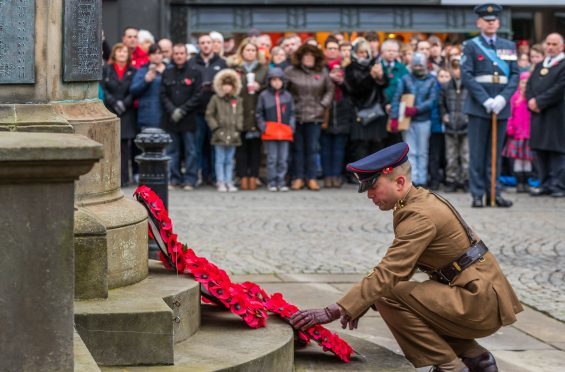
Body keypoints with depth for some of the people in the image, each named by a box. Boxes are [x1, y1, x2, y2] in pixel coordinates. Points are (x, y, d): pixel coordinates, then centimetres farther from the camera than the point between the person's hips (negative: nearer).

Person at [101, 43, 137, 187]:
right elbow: (103, 89, 0)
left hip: (126, 113, 1)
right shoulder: (106, 70, 8)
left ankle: (123, 177, 3)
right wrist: (114, 103, -11)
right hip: (109, 113, -1)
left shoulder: (132, 71, 9)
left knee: (125, 145, -1)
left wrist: (125, 103, -10)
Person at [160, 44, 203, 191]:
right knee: (172, 151, 5)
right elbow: (163, 95, 6)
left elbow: (198, 96, -3)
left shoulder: (195, 73, 2)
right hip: (170, 119, 3)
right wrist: (172, 110, -8)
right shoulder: (167, 73, 11)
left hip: (188, 119, -3)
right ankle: (174, 178, 11)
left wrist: (182, 110, -11)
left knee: (190, 151, -1)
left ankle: (190, 180, 2)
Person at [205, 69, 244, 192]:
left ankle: (229, 182, 13)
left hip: (233, 135, 3)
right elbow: (209, 115, 2)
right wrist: (215, 127, -5)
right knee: (220, 160, 0)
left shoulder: (238, 100, 8)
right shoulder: (215, 99, 0)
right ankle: (221, 182, 3)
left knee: (229, 160, 9)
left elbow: (240, 115, 13)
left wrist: (238, 128, 2)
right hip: (220, 134, -3)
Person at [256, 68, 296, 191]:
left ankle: (281, 182, 9)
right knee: (272, 158, -1)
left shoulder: (287, 96, 9)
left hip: (285, 133, 2)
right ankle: (272, 182, 5)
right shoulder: (264, 95, 4)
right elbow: (259, 113, 7)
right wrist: (263, 127, -4)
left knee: (284, 159, 2)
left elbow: (292, 113, 14)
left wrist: (292, 126, 0)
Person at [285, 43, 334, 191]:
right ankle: (298, 178, 11)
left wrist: (323, 105, 2)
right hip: (296, 116, -1)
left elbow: (329, 90, 12)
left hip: (314, 117, 1)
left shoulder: (322, 72, 6)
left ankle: (311, 178, 10)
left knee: (312, 148, 3)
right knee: (298, 148, 5)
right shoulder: (291, 71, -1)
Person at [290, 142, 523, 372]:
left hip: (480, 302, -10)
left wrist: (333, 312, -26)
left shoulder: (420, 215, -19)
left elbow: (386, 274, -25)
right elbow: (398, 266, 15)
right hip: (482, 295, 10)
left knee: (391, 296, -17)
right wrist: (364, 302, 3)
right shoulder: (421, 199, 11)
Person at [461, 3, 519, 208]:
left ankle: (494, 193, 10)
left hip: (501, 107, 3)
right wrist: (486, 100, -15)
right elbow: (466, 76, -6)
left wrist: (502, 98, -11)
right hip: (478, 107, -3)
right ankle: (477, 194, 3)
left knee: (496, 153, 6)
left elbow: (515, 75, 5)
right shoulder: (471, 46, 2)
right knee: (477, 153, -1)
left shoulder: (509, 46, 12)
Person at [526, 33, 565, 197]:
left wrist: (539, 102, -13)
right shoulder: (539, 66, 19)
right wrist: (531, 101, -4)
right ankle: (546, 184, 15)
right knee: (540, 150, 8)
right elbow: (529, 86, 16)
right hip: (538, 114, 7)